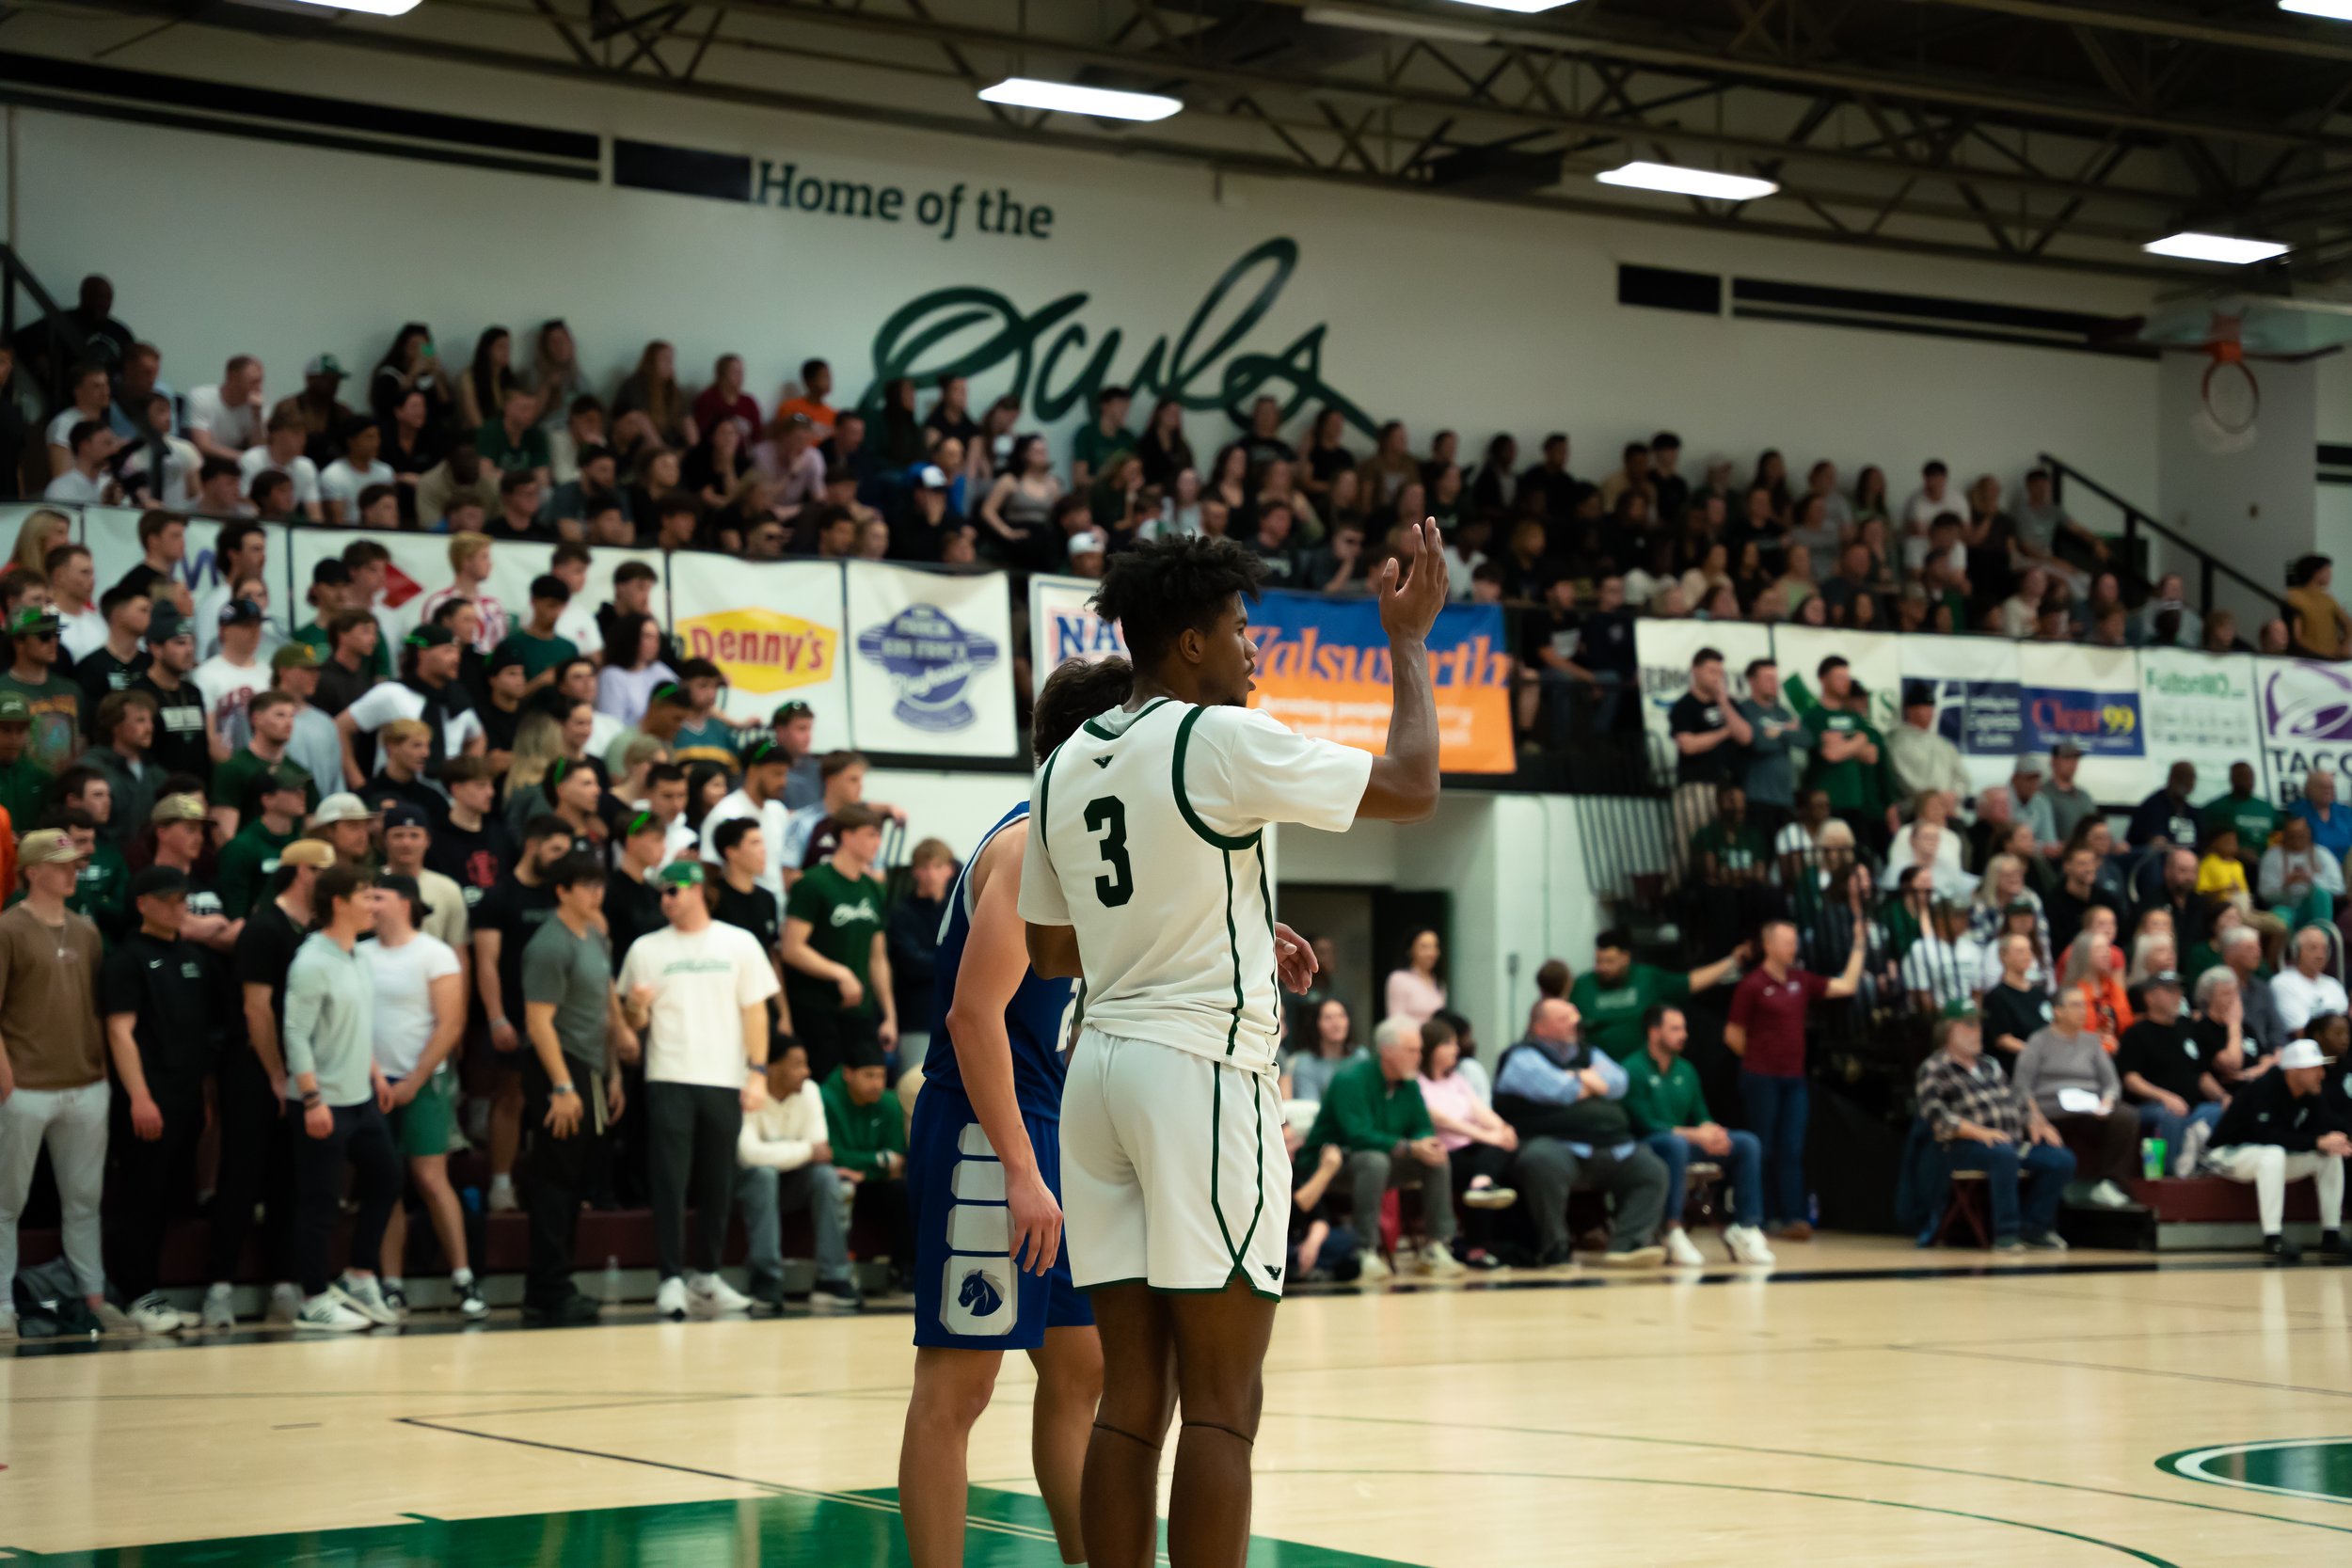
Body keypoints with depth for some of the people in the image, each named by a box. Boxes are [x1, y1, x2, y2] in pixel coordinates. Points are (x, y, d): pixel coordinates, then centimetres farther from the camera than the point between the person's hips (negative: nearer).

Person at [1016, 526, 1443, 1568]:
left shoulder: (1065, 766, 13)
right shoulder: (1221, 740, -10)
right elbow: (1410, 787, -7)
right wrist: (1409, 637, 6)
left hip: (1099, 1070, 8)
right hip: (1202, 1067, -8)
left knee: (1131, 1396, 9)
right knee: (1221, 1403, -4)